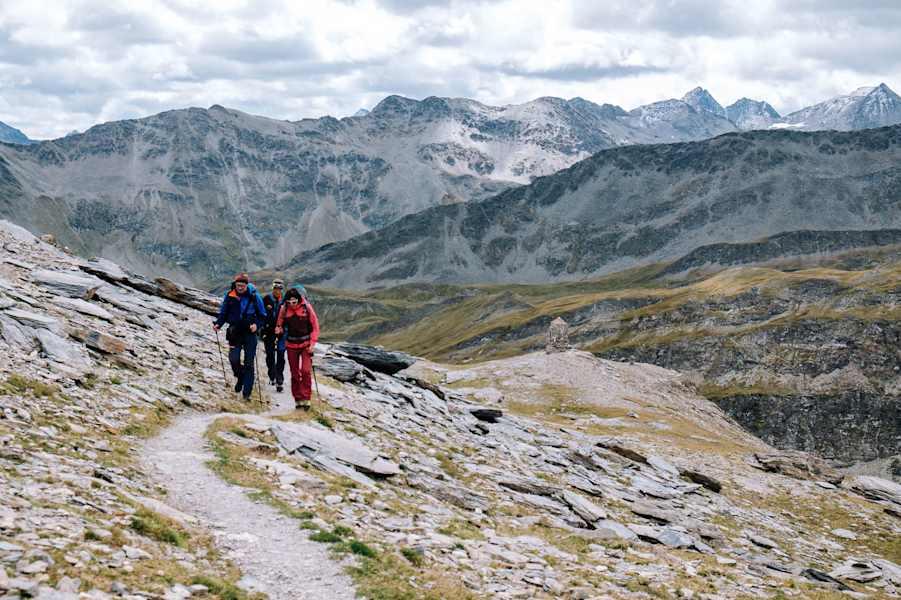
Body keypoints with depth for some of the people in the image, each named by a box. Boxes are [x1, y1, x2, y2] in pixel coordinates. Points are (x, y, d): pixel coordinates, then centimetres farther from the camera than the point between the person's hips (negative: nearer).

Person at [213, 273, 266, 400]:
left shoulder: (254, 297, -7)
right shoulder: (229, 296, -2)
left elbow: (262, 316, 1)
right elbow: (223, 313, 10)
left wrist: (256, 324, -17)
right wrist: (218, 324, -8)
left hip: (250, 333, -1)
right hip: (235, 332, 1)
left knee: (249, 363, 0)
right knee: (233, 359, -12)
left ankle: (247, 392, 6)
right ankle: (240, 377, 21)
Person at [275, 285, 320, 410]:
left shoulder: (307, 308, -11)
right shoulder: (284, 309, -6)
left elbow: (315, 327, -4)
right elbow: (280, 324, 8)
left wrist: (312, 344, -10)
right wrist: (278, 329, -16)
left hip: (306, 344, -2)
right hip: (291, 345, 2)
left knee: (306, 371, -14)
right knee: (295, 373, 8)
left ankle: (306, 398, -8)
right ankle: (297, 399, 17)